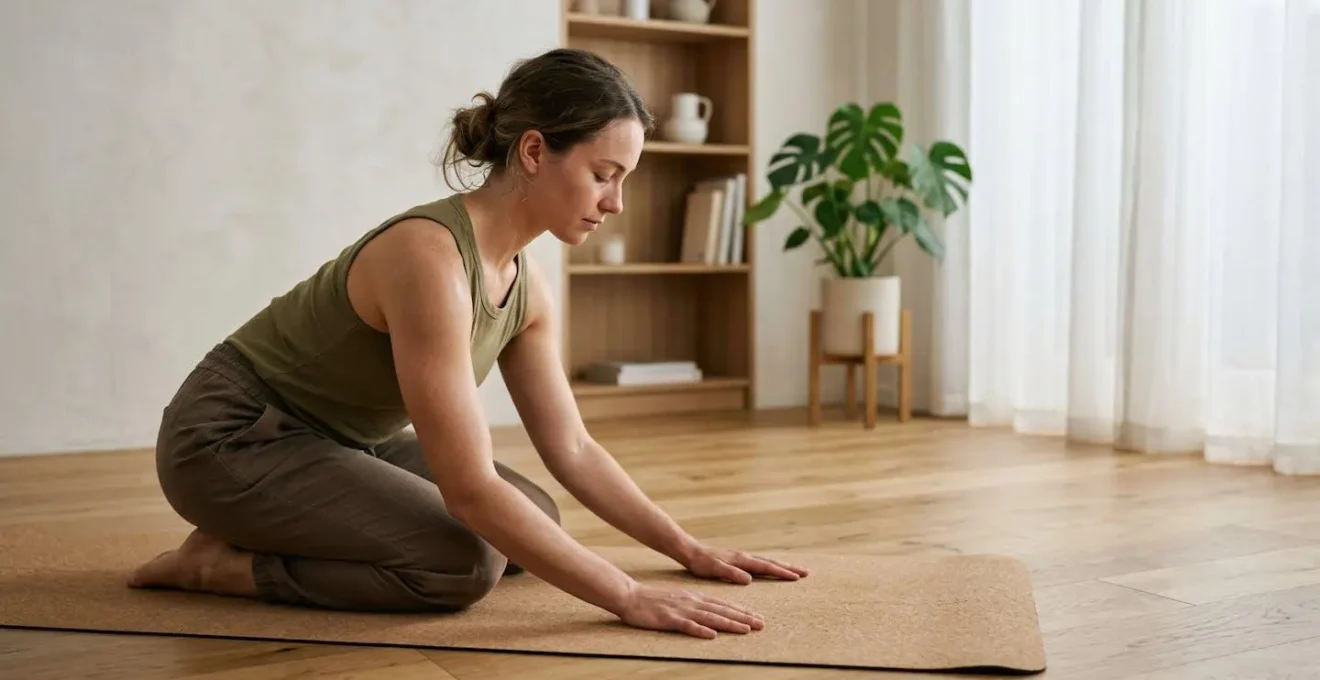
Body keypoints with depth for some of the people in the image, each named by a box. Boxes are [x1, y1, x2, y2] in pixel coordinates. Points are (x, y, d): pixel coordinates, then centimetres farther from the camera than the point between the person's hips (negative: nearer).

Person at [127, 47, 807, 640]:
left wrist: (689, 549, -3)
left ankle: (263, 533, 12)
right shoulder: (429, 258, -32)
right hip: (230, 435, -9)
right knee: (464, 560, -24)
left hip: (336, 439, 9)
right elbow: (471, 490, -34)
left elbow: (572, 450, 2)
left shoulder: (523, 279, -4)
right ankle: (221, 561, -4)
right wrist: (629, 598, -32)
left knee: (534, 521, 6)